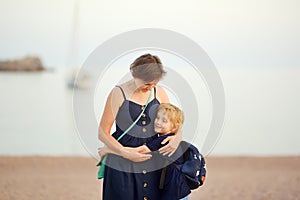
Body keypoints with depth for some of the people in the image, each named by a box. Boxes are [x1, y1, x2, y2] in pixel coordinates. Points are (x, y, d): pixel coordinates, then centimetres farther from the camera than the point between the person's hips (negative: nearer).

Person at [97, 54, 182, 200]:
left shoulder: (159, 92, 7)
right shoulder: (119, 93, -7)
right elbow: (102, 133, -6)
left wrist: (177, 138, -5)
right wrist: (127, 154, -16)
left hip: (152, 165, 4)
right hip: (122, 166, -4)